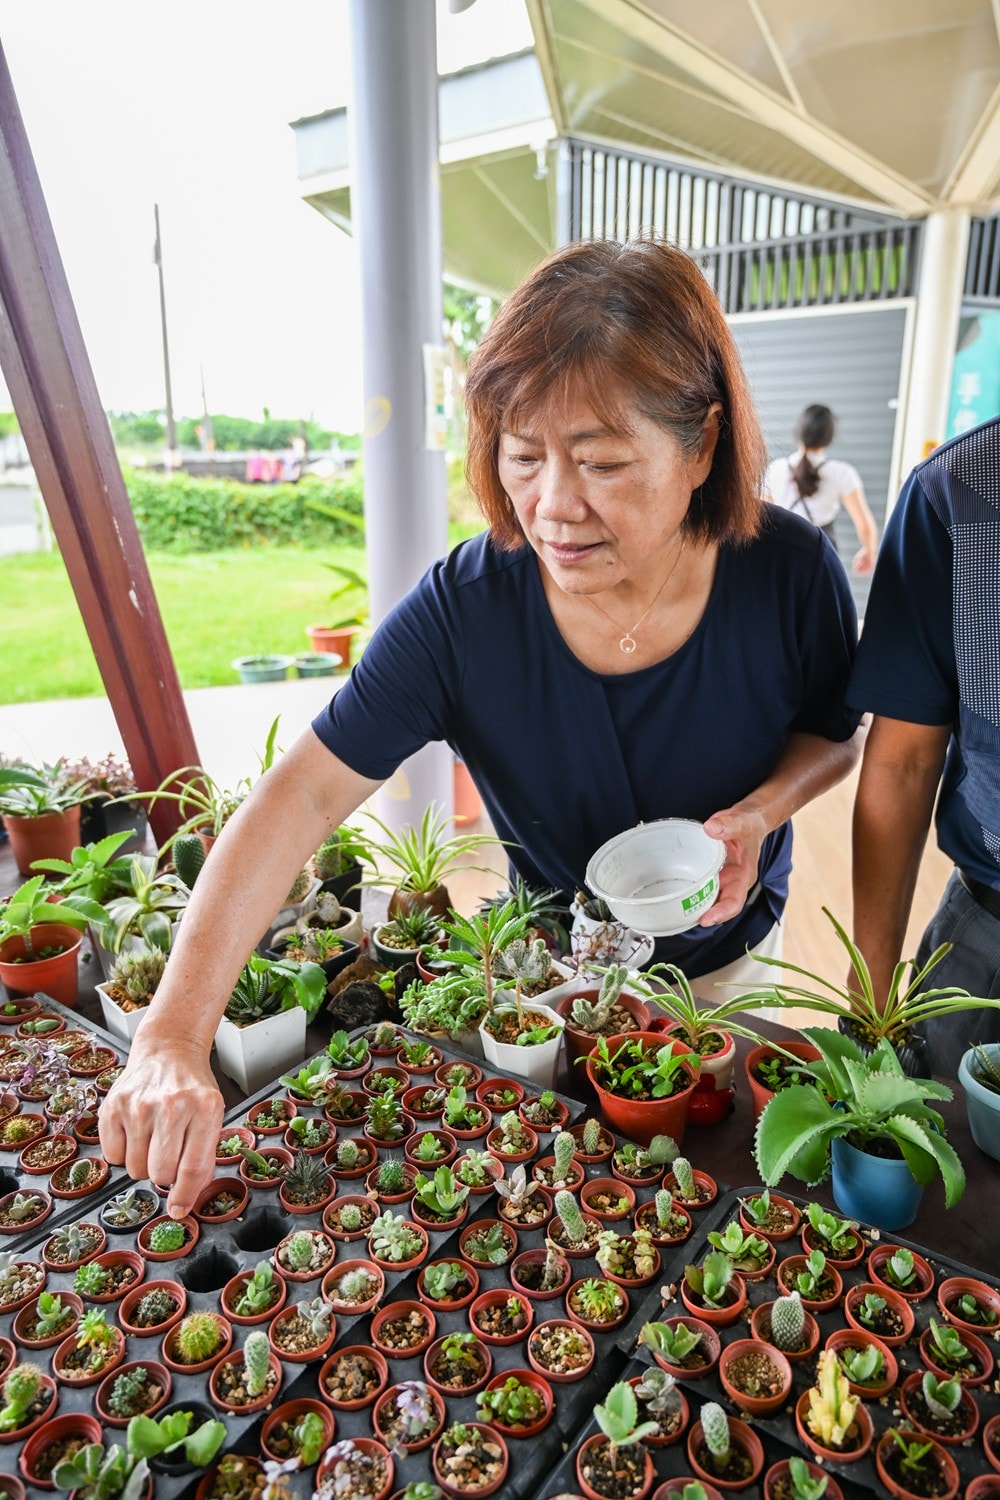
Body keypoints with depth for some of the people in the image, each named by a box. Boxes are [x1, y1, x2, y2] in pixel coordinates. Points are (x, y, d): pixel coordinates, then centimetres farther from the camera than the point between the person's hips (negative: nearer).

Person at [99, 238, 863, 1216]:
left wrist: (762, 809, -28)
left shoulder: (788, 575, -25)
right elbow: (302, 796, -30)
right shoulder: (460, 610, -29)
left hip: (726, 959, 1)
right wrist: (175, 1035, -39)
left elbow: (835, 733, -5)